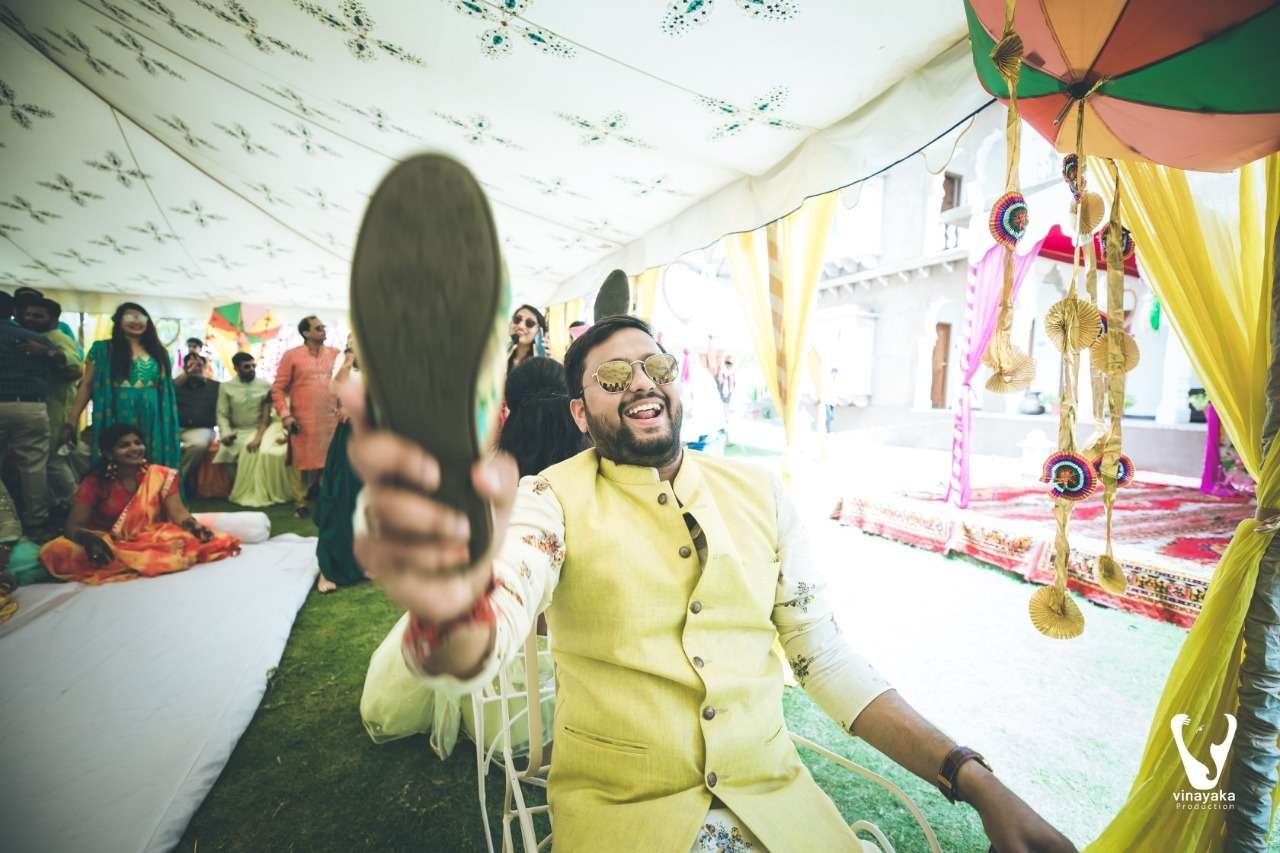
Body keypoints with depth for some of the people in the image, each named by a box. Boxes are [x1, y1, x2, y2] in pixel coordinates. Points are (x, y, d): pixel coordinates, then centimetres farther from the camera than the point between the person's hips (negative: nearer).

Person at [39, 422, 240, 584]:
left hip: (152, 541, 0)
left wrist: (196, 527, -32)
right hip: (110, 545, 1)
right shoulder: (94, 482, -4)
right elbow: (73, 526, -8)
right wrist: (90, 540, -33)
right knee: (57, 551, -27)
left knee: (183, 542, -31)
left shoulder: (160, 476, -2)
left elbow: (178, 513, -9)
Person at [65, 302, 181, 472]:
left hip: (152, 421, 3)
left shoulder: (157, 352, 12)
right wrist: (71, 420, -4)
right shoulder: (102, 349, 4)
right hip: (116, 419, -2)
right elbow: (87, 385, 1)